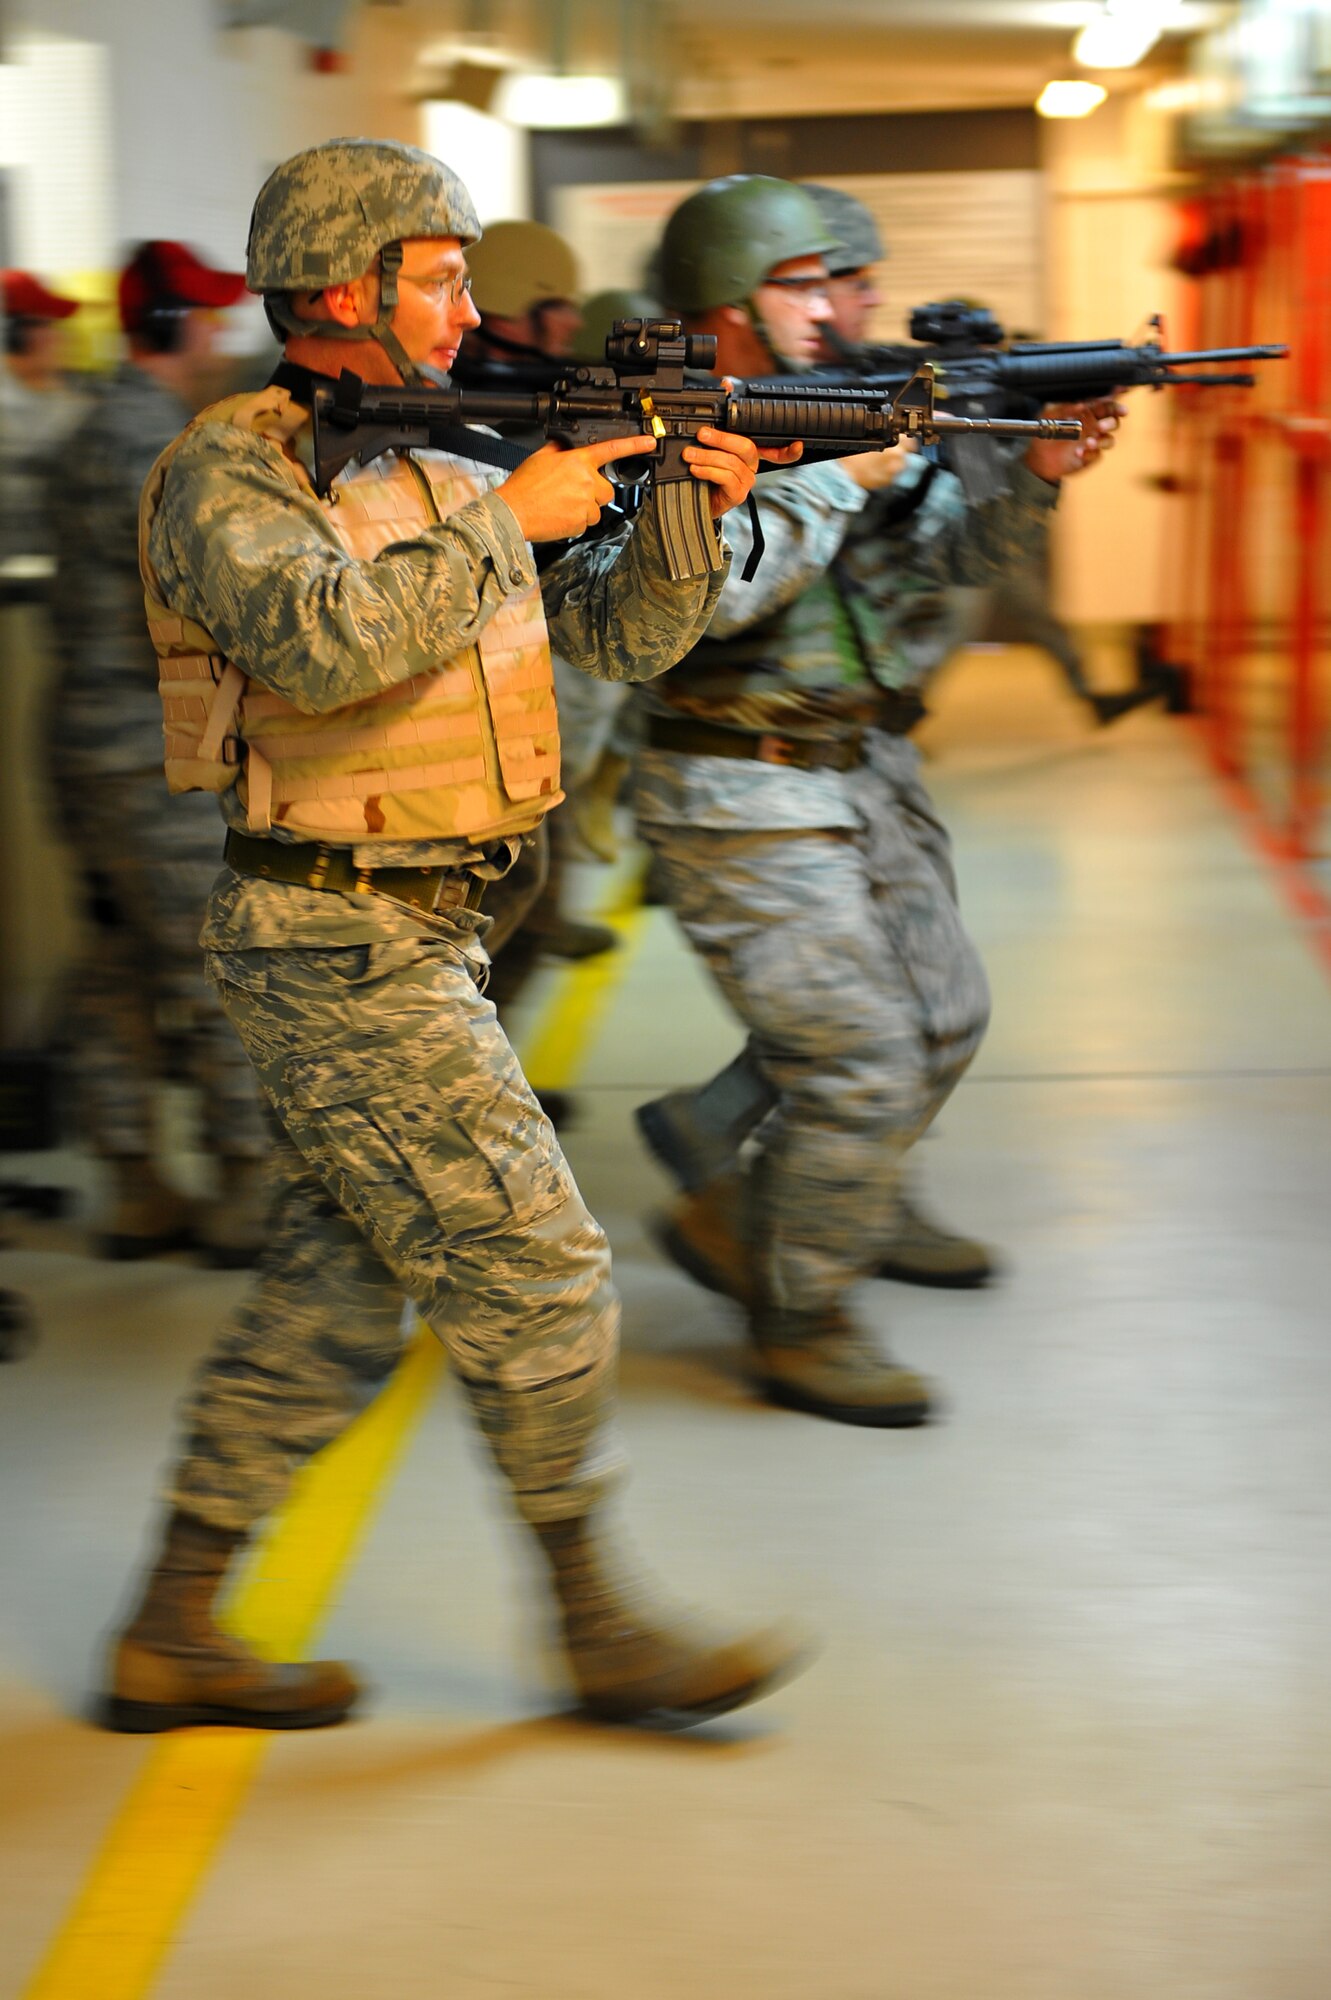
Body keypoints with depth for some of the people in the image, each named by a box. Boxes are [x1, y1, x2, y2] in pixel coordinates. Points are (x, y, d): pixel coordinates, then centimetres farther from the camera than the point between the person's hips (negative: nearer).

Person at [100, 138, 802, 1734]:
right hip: (338, 949, -9)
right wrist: (507, 516, -22)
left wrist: (686, 508, -5)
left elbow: (621, 634, 13)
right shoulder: (227, 475, -11)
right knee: (534, 1270, -5)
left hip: (408, 943, 9)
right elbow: (324, 646, -31)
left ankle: (174, 1633, 20)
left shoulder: (437, 466, 13)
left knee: (331, 1300, 12)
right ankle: (602, 1625, 8)